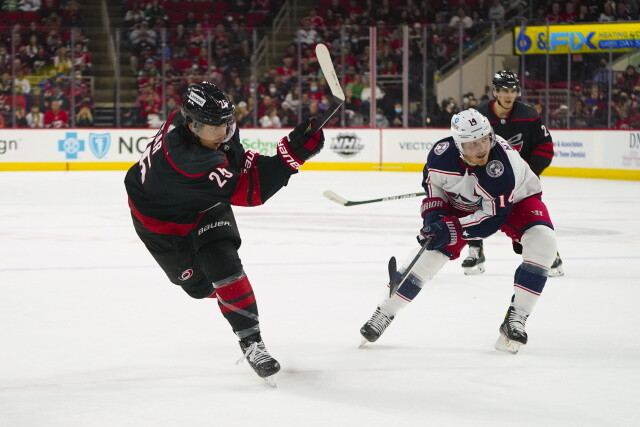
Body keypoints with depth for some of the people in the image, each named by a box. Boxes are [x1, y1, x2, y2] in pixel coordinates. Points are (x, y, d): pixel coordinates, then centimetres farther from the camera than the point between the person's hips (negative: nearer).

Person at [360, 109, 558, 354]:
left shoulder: (503, 166, -40)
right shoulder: (442, 153, -27)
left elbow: (493, 218, -34)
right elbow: (431, 180, -2)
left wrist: (450, 228, -36)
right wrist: (433, 212, -15)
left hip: (514, 201, -3)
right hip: (461, 204, 3)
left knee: (542, 241, -28)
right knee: (431, 250, -9)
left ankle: (515, 320, -23)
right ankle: (383, 314, 7)